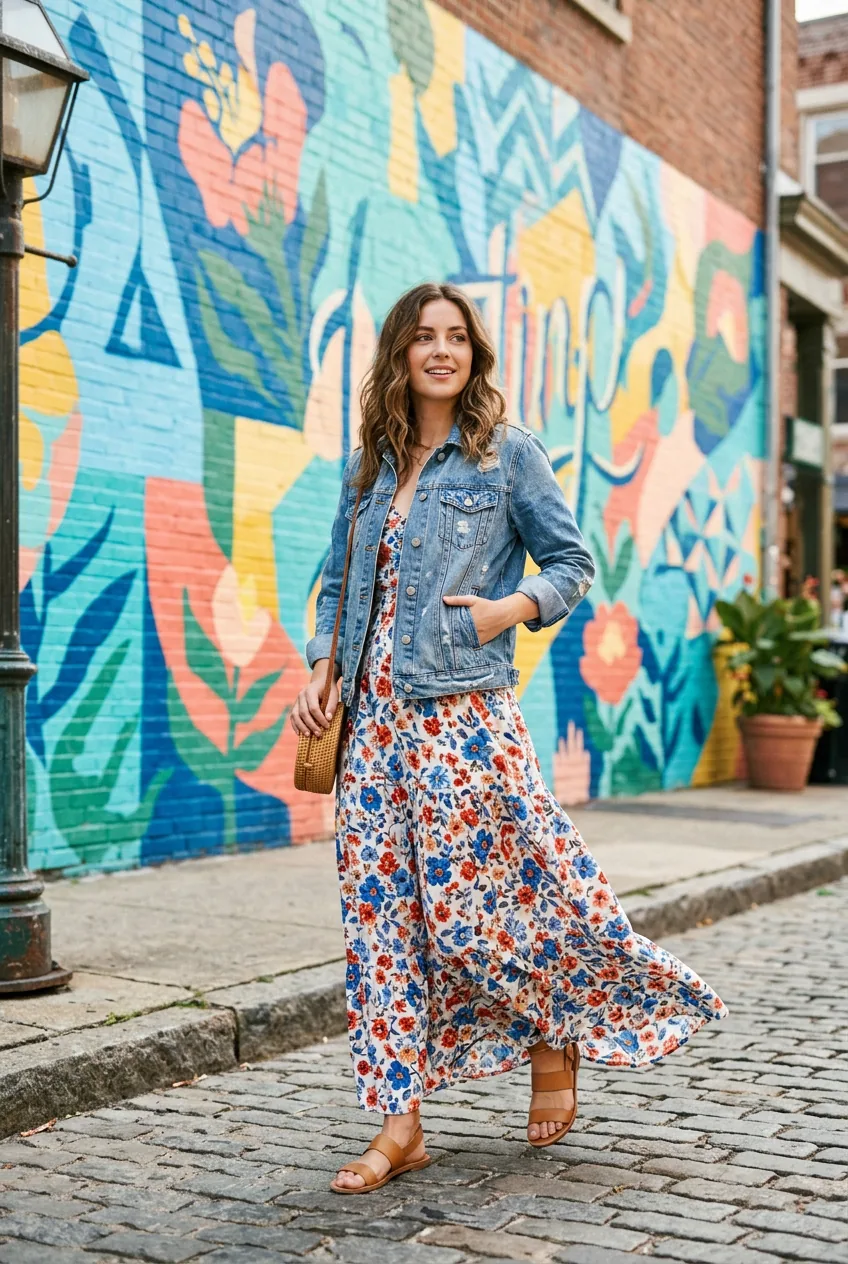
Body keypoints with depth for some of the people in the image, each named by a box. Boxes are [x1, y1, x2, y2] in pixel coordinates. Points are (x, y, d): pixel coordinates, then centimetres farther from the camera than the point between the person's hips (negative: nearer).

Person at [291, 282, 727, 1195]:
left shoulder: (507, 455, 2)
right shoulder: (367, 468, 15)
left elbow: (571, 562, 4)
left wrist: (513, 606, -14)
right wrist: (321, 669, 6)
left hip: (461, 713, -5)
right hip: (374, 714, 5)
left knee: (476, 898, -3)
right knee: (382, 908, 2)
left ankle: (555, 1041, 27)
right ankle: (400, 1124, 9)